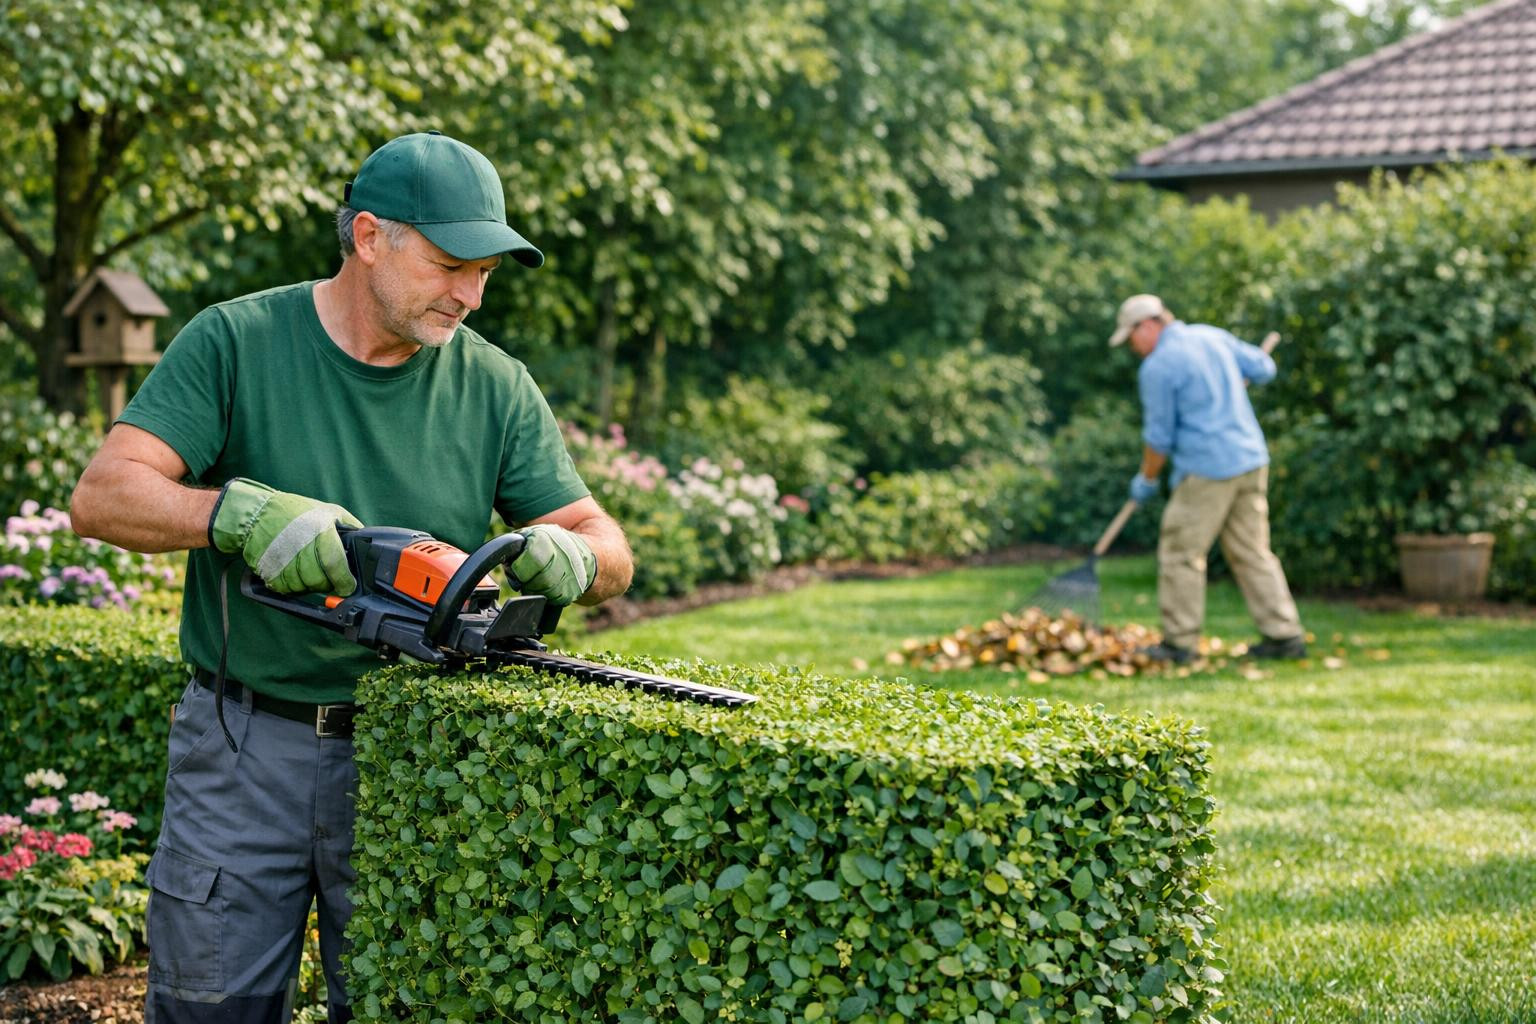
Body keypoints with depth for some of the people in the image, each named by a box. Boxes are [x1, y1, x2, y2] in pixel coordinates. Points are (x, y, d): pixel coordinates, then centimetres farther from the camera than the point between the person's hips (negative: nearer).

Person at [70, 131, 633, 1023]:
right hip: (246, 751, -1)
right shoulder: (237, 344, -3)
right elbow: (103, 495, -12)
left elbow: (611, 552, 5)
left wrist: (567, 556, -19)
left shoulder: (496, 387, 4)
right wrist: (242, 512, -29)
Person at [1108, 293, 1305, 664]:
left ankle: (1179, 641, 5)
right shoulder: (1211, 335, 10)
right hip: (1251, 459, 8)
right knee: (1251, 553, 11)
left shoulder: (1157, 367, -10)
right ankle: (1284, 634, 10)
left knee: (1181, 553, 3)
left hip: (1207, 470, -8)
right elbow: (1262, 368, 18)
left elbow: (1159, 436, -7)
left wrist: (1146, 480, 8)